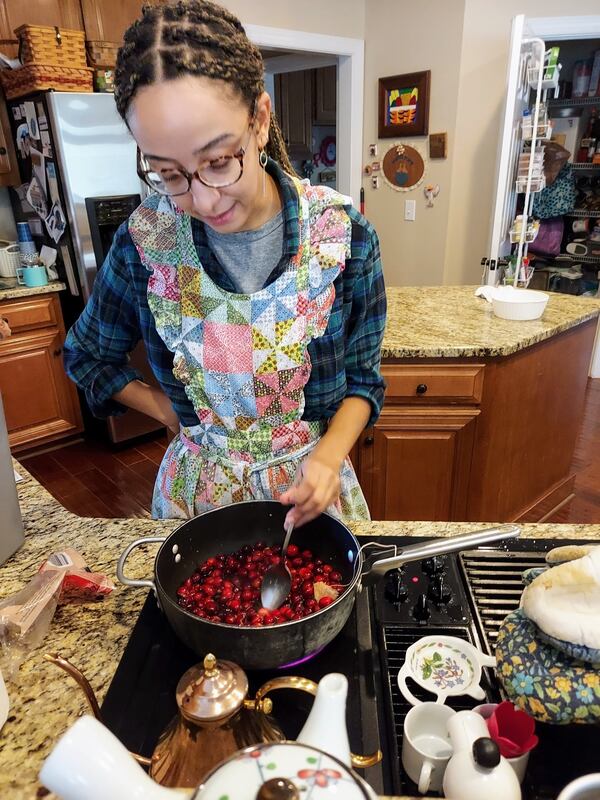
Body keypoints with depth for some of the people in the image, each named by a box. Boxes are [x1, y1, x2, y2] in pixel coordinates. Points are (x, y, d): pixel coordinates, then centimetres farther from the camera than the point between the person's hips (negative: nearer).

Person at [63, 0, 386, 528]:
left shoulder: (343, 234, -17)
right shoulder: (145, 240, -15)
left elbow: (362, 377, -6)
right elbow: (87, 355, 3)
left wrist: (329, 456, -22)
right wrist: (168, 412, -4)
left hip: (311, 483, 0)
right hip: (199, 488, 1)